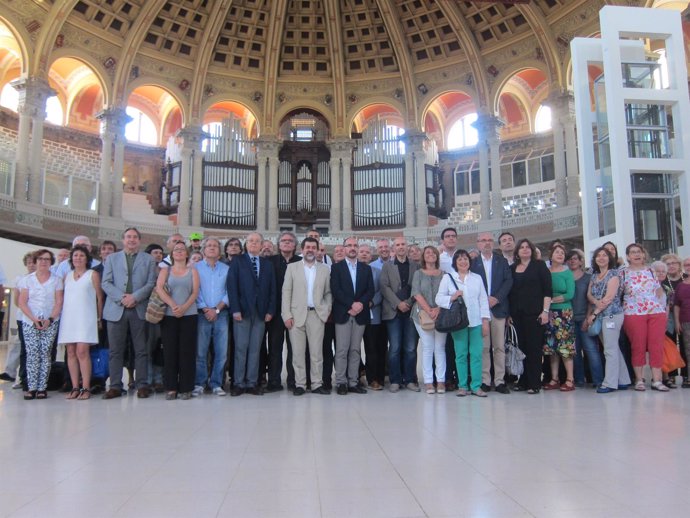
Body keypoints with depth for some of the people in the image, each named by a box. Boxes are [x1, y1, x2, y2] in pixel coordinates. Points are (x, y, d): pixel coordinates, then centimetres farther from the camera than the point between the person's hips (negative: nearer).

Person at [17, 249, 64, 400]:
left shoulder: (56, 280, 5)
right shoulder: (28, 279, 6)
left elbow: (59, 302, 2)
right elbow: (22, 302, 2)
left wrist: (50, 319, -11)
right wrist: (34, 319, -10)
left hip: (50, 323, 0)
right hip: (30, 322, 0)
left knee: (45, 354, -3)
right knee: (32, 354, -4)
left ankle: (42, 388, 1)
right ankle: (31, 387, 0)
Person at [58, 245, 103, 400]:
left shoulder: (93, 274, 5)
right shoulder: (67, 276, 17)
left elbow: (99, 297, 5)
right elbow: (63, 297, 18)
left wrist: (99, 318, 3)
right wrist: (60, 315, 8)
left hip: (85, 317, -4)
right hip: (68, 317, 4)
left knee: (82, 351, -13)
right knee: (71, 352, 1)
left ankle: (86, 388, -11)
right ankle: (75, 387, 4)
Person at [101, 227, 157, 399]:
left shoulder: (148, 259, 13)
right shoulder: (112, 258, 15)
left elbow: (151, 283, 3)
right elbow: (106, 283, 5)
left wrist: (135, 297, -11)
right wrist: (121, 298, -9)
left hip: (139, 309, -1)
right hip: (116, 309, 1)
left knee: (141, 350, 1)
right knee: (116, 351, 2)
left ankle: (142, 385, 6)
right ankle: (115, 386, 8)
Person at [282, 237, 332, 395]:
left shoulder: (325, 269, 9)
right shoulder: (292, 267, 5)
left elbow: (328, 293, 12)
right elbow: (286, 292, 1)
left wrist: (327, 311, -1)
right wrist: (286, 315, -6)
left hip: (317, 315, 1)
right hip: (296, 315, -1)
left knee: (317, 351, 2)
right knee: (298, 352, 3)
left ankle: (317, 384, 10)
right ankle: (300, 384, 10)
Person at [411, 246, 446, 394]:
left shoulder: (443, 274, 11)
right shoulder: (418, 273, 9)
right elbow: (417, 294, -1)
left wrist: (438, 309, -11)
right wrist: (429, 311, -12)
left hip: (440, 314, 1)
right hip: (423, 314, -1)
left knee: (440, 347, 0)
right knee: (427, 347, -2)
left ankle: (441, 381, 4)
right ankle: (428, 381, 1)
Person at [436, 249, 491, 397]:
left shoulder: (477, 278, 12)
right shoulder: (447, 278, 6)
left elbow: (483, 300, 9)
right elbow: (439, 299, 2)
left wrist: (485, 321, 2)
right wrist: (452, 297, -16)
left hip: (476, 322, 1)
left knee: (476, 354, -1)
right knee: (461, 354, 2)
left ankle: (476, 386, 7)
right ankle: (462, 386, 10)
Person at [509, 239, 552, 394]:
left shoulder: (539, 265, 4)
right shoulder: (512, 268, 14)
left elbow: (547, 289, -2)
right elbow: (509, 291, 13)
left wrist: (545, 311, -10)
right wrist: (509, 313, 6)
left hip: (534, 313, -3)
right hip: (516, 314, 4)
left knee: (534, 347, -4)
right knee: (521, 346, 3)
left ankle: (534, 383, 1)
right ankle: (523, 381, 11)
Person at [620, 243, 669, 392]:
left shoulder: (651, 270, 12)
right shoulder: (623, 273, 4)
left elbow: (659, 291, 14)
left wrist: (663, 307, 8)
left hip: (657, 313, 3)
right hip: (633, 313, -3)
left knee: (657, 346, 0)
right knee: (638, 347, 1)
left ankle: (657, 380, 4)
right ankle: (639, 380, 9)